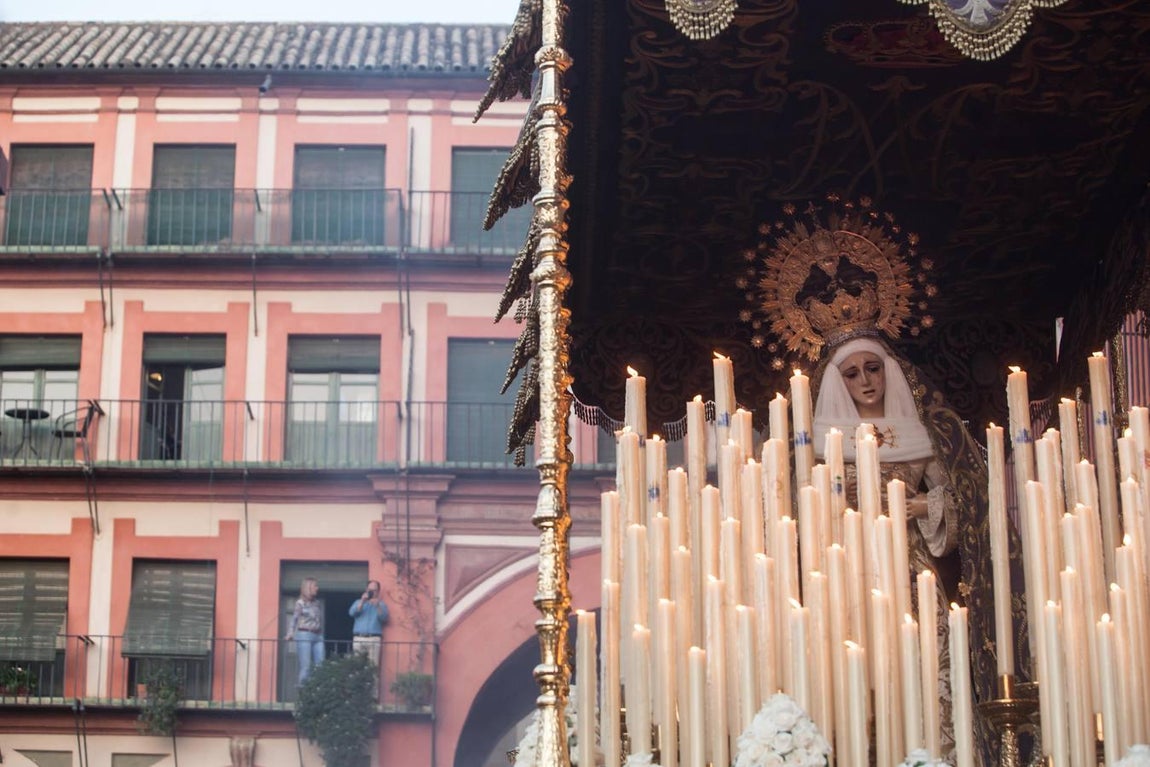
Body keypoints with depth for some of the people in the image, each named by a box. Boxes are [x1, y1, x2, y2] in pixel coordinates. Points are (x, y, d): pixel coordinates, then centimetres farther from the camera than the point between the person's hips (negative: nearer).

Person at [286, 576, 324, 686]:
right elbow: (294, 619, -2)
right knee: (305, 666, -6)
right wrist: (290, 634, -13)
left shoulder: (318, 604, 16)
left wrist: (321, 635, 11)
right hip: (304, 635, -5)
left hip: (317, 636, 5)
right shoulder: (300, 603, 1)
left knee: (320, 665, -3)